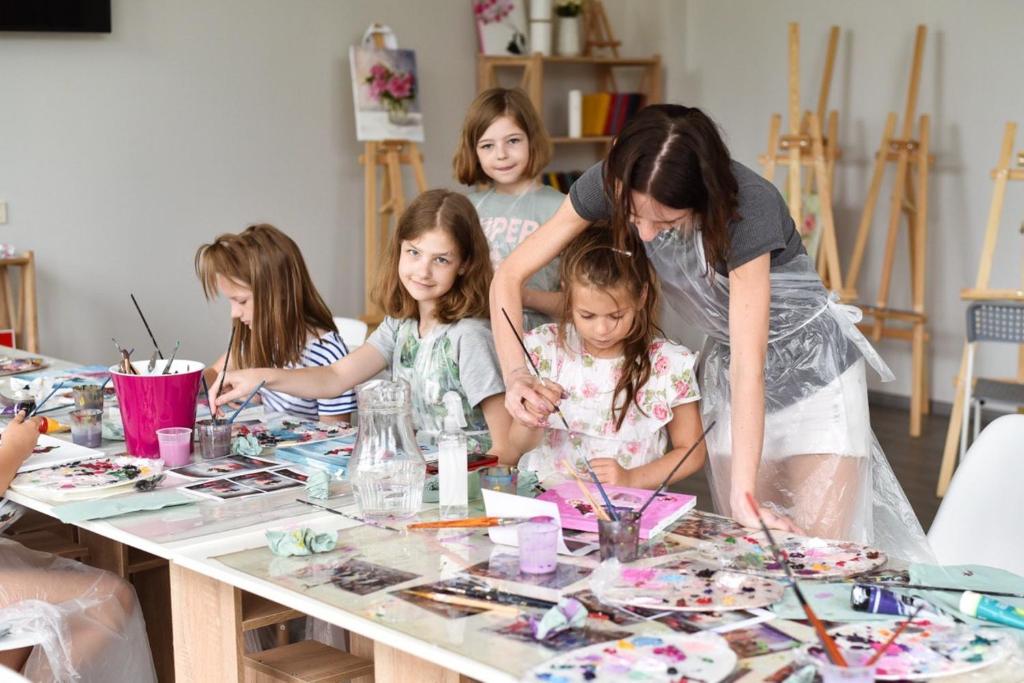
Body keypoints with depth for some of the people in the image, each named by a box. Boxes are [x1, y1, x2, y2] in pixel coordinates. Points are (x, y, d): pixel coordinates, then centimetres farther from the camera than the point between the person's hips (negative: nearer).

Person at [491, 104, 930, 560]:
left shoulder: (747, 206, -33)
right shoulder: (611, 184, -20)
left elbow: (749, 366, -34)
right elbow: (509, 276, -14)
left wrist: (744, 493, -38)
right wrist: (516, 374, -30)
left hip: (813, 368, -4)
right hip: (725, 366, 4)